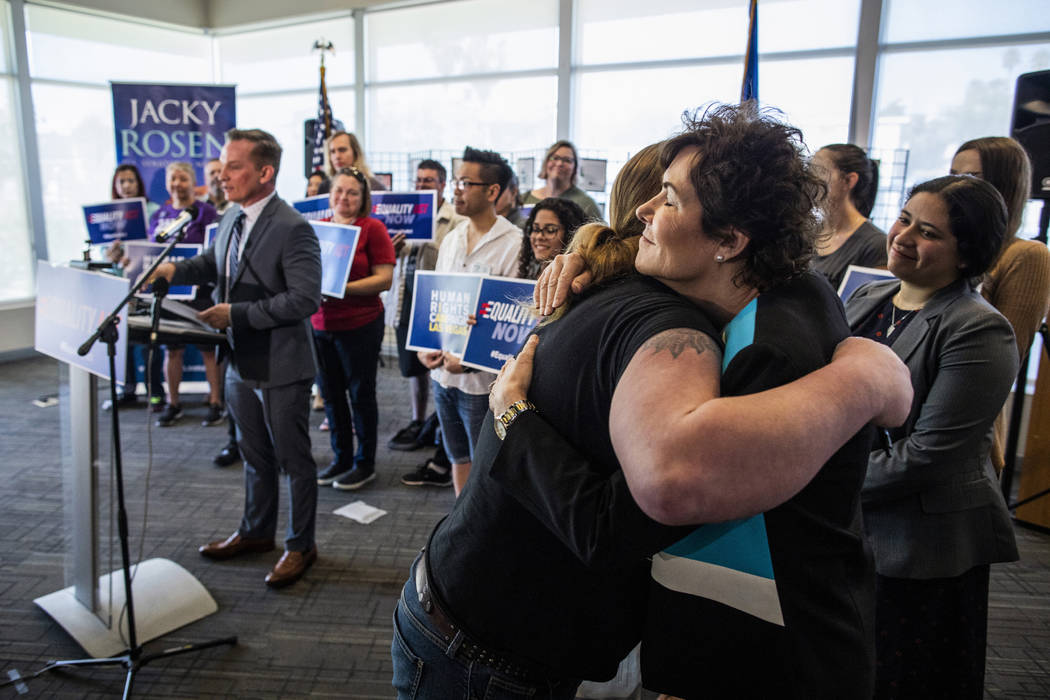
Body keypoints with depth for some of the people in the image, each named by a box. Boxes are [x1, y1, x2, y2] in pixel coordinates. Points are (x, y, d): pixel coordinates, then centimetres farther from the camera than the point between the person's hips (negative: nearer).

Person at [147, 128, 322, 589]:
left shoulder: (292, 229, -21)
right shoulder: (232, 219, 6)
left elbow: (305, 298, -26)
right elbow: (213, 262, 23)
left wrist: (236, 314, -24)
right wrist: (176, 270, 2)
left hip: (281, 367, -8)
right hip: (241, 362, 8)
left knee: (293, 459, 8)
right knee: (254, 455, 23)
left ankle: (301, 545, 25)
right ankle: (256, 532, 41)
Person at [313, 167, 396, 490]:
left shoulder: (372, 228, -5)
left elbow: (384, 279, -11)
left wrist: (343, 288, -20)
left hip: (360, 324, -5)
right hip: (320, 324, 5)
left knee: (361, 393, 5)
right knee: (331, 394, 13)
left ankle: (365, 463, 20)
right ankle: (340, 458, 29)